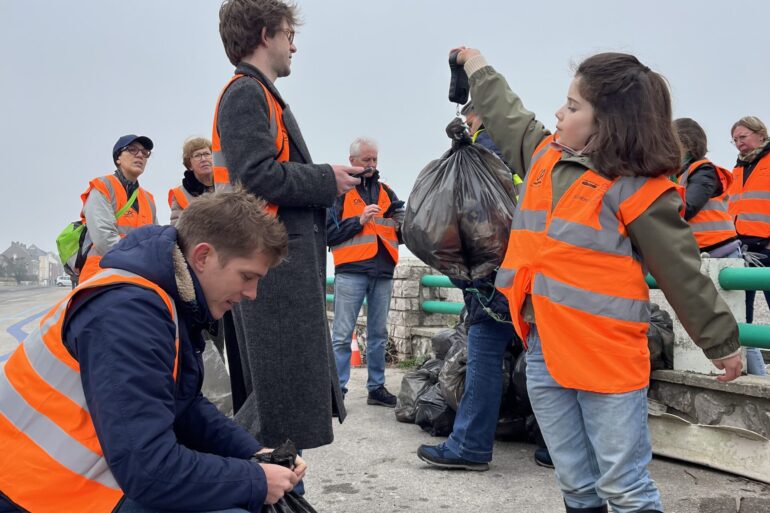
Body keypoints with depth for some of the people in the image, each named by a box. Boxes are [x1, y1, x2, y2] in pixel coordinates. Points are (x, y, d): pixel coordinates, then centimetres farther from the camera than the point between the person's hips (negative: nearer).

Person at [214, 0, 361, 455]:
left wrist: (327, 180, 9)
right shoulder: (246, 93, -8)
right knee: (284, 392, -8)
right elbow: (257, 176, -20)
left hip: (289, 260, 11)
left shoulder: (259, 94, 22)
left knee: (282, 389, 16)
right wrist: (328, 181, -10)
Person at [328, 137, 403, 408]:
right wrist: (359, 221, -13)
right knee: (342, 334, -4)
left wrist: (404, 225, -6)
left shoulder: (385, 191, 17)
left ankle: (377, 387, 19)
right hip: (351, 271, -5)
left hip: (383, 272, 5)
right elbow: (328, 232, -4)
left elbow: (400, 228, 16)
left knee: (378, 334, 10)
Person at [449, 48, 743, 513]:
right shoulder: (546, 153, 9)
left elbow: (684, 275, -5)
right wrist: (477, 65, 41)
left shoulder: (638, 190, -11)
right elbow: (507, 117, 28)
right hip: (542, 351, 6)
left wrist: (722, 343, 3)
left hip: (606, 359, -6)